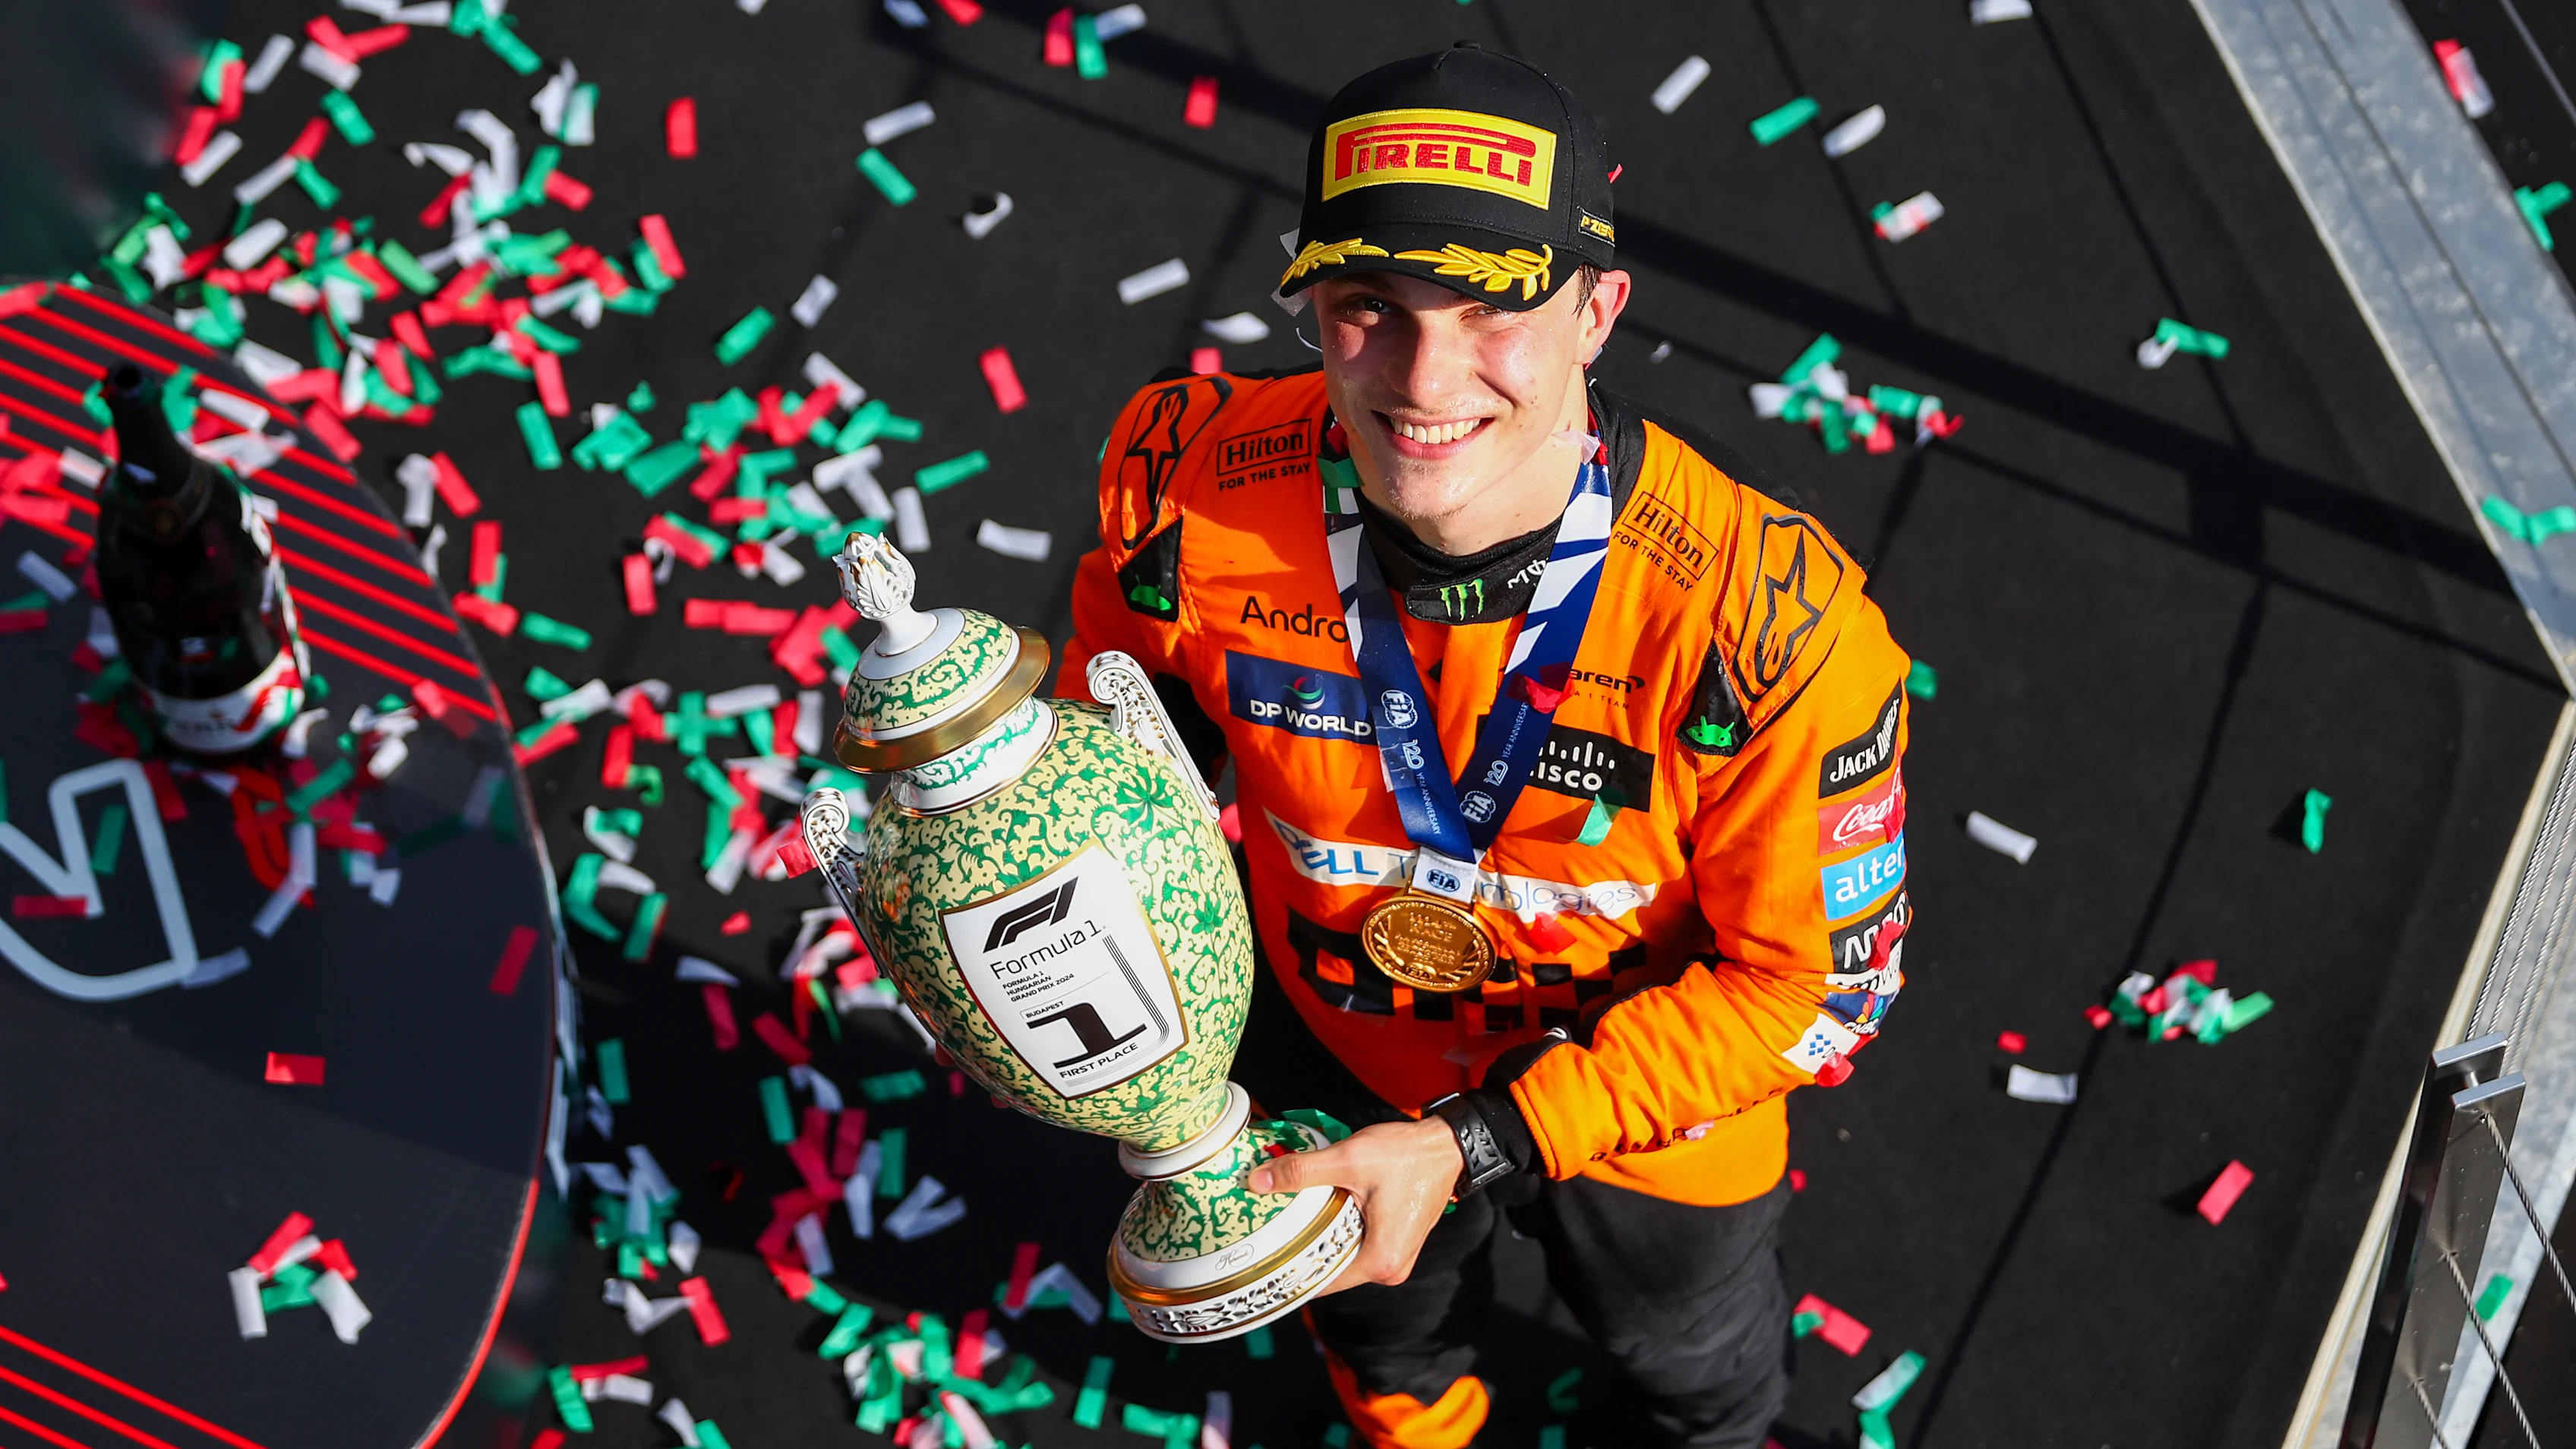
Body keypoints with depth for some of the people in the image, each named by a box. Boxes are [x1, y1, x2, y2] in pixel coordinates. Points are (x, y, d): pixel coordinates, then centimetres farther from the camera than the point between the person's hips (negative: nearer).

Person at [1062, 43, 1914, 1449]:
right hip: (1336, 1070, 2)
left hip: (1643, 1096, -2)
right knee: (1385, 1334, 36)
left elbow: (1815, 980, -26)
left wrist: (1476, 1146, -31)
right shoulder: (1193, 486, -30)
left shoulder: (1769, 617, -38)